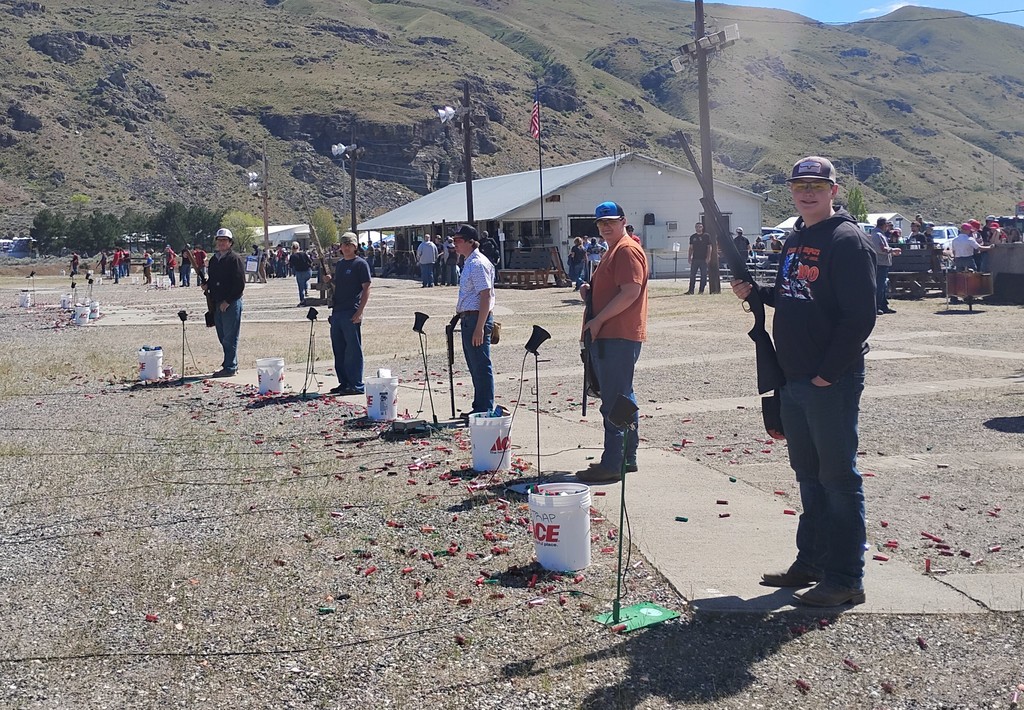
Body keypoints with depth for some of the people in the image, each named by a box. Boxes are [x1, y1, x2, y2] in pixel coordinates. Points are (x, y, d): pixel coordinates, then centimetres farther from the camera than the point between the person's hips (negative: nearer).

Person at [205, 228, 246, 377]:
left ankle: (230, 367, 0)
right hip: (217, 304, 8)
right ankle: (230, 364, 21)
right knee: (222, 337, 12)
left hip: (231, 304, -8)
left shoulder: (235, 259, -9)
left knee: (230, 337, -5)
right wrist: (207, 286, 4)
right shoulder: (214, 260, 16)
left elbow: (240, 283, -14)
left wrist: (228, 301, -16)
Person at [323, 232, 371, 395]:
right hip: (337, 311, 8)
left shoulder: (360, 264, -5)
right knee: (338, 349, 12)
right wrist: (329, 280, 5)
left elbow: (366, 288, -10)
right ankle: (344, 383, 21)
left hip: (352, 313, -8)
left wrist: (360, 311, -17)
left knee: (353, 350, -4)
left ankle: (356, 385, 1)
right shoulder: (339, 264, 17)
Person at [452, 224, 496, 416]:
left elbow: (486, 296, -22)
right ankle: (479, 407, 27)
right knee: (474, 366, 17)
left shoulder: (478, 264, -16)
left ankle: (485, 410, 4)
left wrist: (479, 327, -24)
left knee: (481, 366, -4)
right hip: (468, 319, 11)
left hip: (477, 319, -11)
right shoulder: (469, 263, 15)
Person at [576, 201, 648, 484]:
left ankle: (611, 464, -7)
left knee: (614, 402, -9)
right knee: (623, 399, 14)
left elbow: (630, 292, -22)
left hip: (618, 337, -11)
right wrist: (589, 291, 9)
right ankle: (627, 458, 22)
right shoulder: (613, 251, 22)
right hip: (609, 336, 11)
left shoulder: (627, 250, -11)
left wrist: (598, 320, -18)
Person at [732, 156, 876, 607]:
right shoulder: (795, 239, 14)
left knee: (838, 478, -1)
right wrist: (756, 292, 6)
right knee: (808, 475, 16)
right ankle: (811, 562, 28)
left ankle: (845, 580, 8)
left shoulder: (848, 240, -13)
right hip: (794, 380, 9)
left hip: (832, 382, -8)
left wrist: (828, 374, -19)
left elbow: (860, 317, -18)